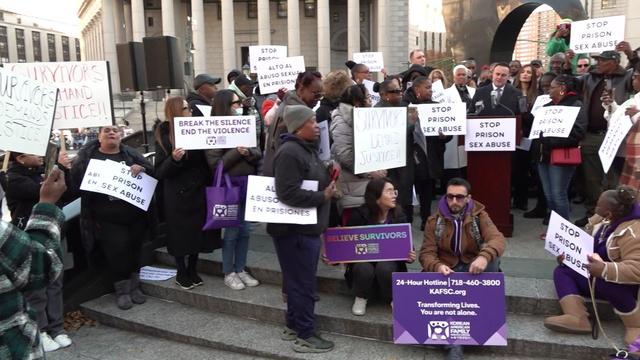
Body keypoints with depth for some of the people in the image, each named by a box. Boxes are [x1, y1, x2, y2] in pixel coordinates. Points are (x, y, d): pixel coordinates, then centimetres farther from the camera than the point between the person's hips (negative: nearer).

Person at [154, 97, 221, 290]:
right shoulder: (164, 136, -8)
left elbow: (205, 161, 7)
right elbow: (160, 172, -12)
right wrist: (173, 159, -29)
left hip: (198, 192, 4)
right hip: (177, 195, -4)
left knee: (197, 231, 12)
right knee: (180, 234, 6)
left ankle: (192, 270, 29)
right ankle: (181, 274, 23)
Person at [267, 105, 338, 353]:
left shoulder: (308, 149, 13)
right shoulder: (289, 153, -20)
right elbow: (288, 193, -28)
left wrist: (328, 176, 7)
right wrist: (323, 196, -20)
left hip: (306, 227, 10)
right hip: (295, 229, -10)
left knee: (298, 282, 19)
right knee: (303, 284, 0)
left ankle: (293, 326, 31)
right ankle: (305, 336, 12)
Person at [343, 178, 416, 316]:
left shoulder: (399, 216, -5)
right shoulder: (359, 215, -12)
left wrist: (410, 256, -23)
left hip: (389, 261, 1)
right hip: (363, 260, -1)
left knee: (385, 268, -34)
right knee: (364, 269, -35)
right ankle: (361, 298, -3)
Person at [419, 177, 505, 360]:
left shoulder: (479, 215, -2)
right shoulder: (434, 220, -1)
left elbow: (497, 239, -20)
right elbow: (427, 253, -7)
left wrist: (484, 257, -44)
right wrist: (437, 267, -33)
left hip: (473, 269, 1)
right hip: (446, 271, -1)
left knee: (493, 258, -31)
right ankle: (455, 341, -30)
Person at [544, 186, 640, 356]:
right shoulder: (605, 221, 0)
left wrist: (604, 270, -48)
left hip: (625, 284, -9)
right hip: (597, 273, 9)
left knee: (606, 281, -42)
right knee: (562, 270, -6)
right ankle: (577, 318, -30)